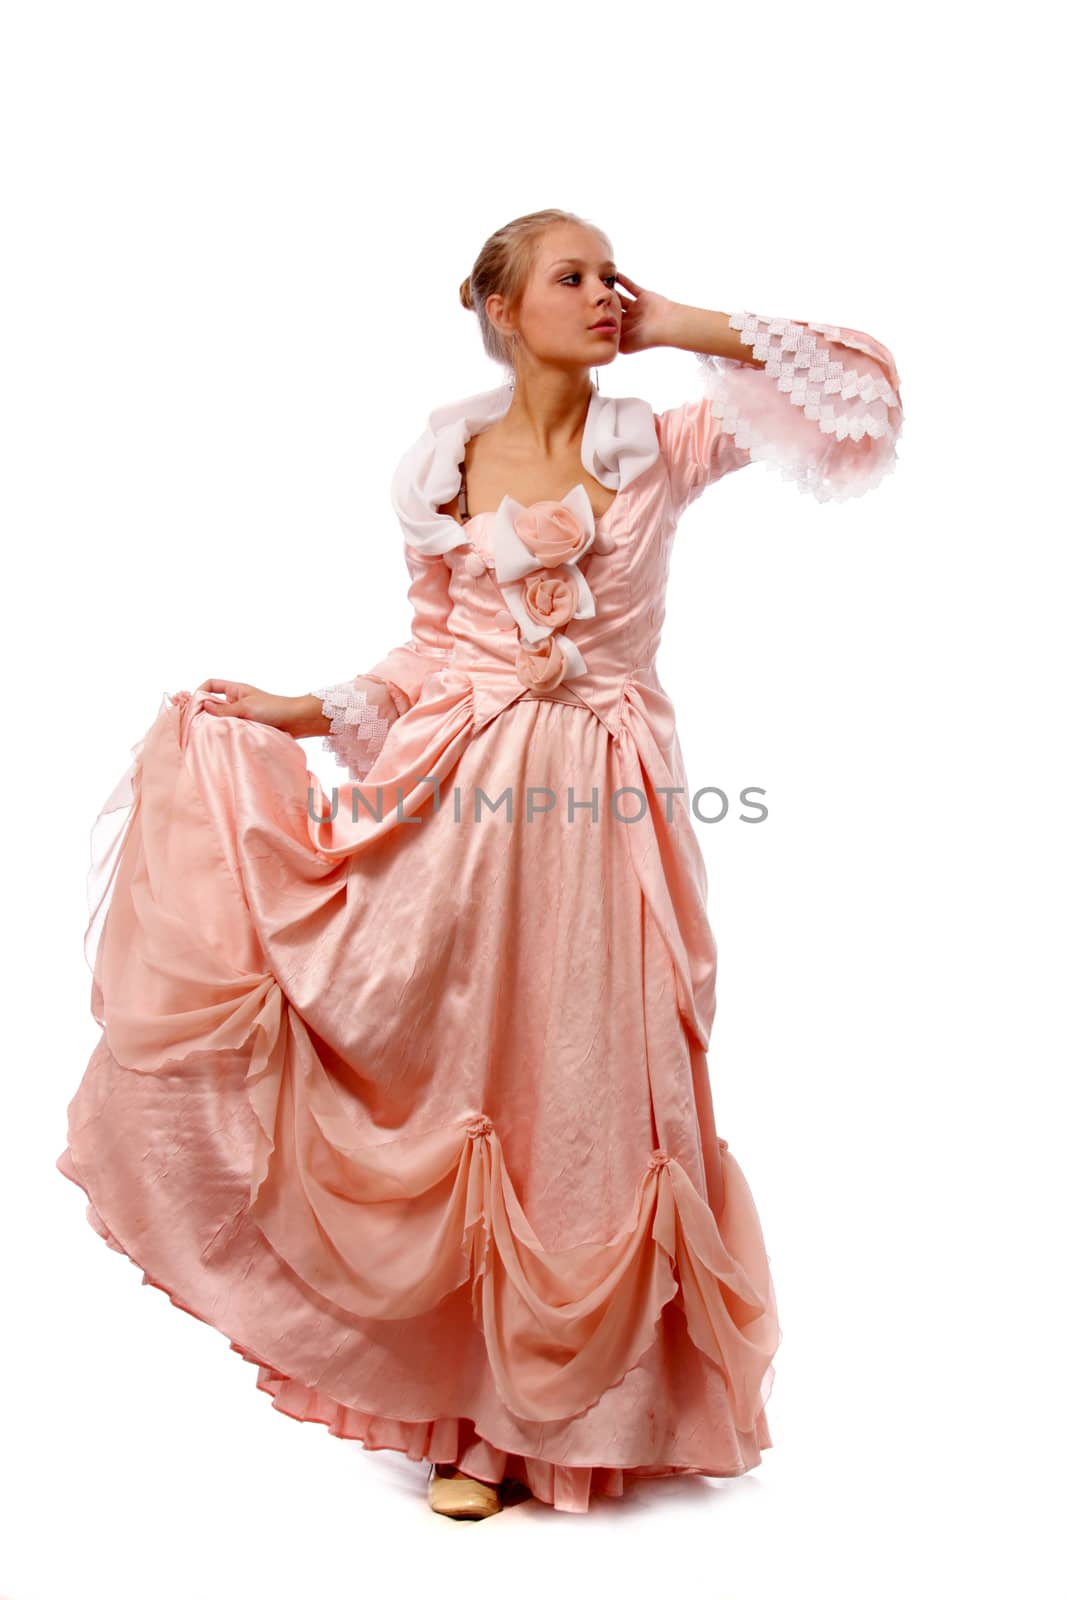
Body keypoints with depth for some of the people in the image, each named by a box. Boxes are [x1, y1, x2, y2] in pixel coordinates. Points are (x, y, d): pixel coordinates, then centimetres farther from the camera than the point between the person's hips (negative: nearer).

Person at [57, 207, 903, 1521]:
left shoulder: (661, 449, 4)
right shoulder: (446, 463, 7)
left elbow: (861, 392, -1)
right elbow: (430, 651, 9)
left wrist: (689, 328, -2)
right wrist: (312, 713, -2)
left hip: (594, 809, -1)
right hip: (455, 797, 1)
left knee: (564, 1100, 6)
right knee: (436, 1079, 3)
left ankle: (520, 1412, 25)